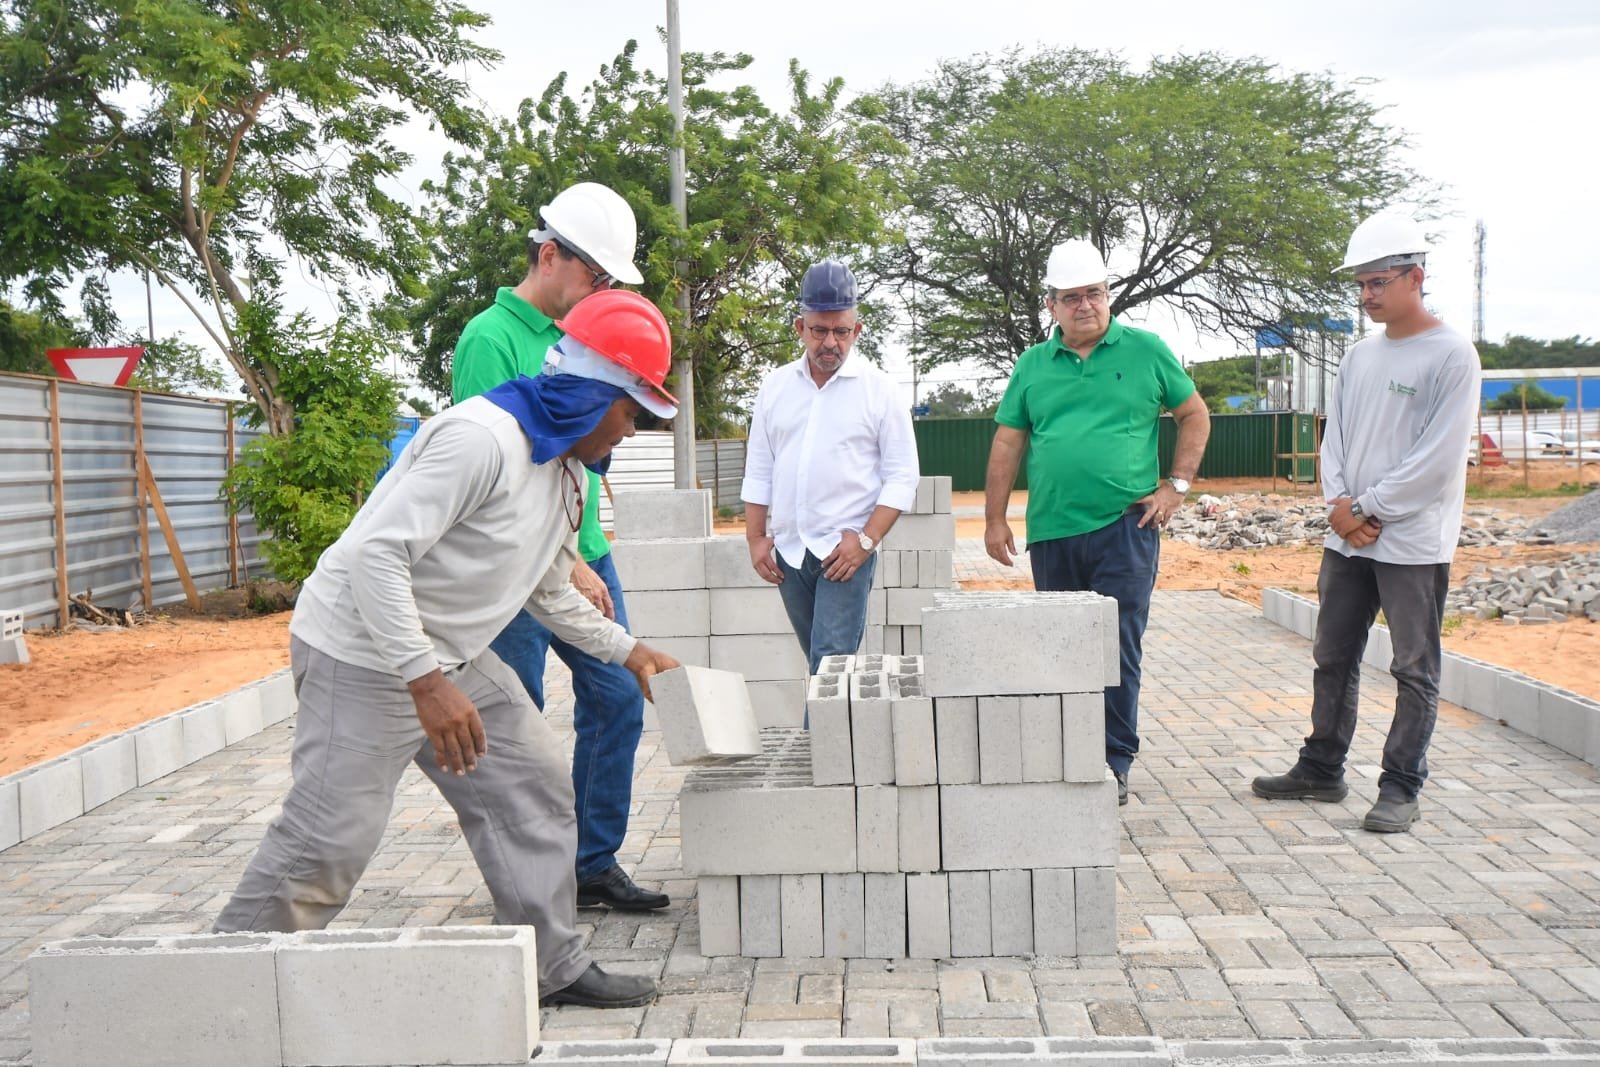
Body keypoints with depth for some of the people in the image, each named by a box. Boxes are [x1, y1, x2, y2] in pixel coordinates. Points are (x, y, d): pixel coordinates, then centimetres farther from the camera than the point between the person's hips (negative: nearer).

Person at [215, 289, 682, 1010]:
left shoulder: (568, 473, 9)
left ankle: (554, 968, 17)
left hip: (454, 659, 10)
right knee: (331, 839, -7)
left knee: (534, 789, 7)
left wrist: (628, 651, 18)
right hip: (365, 655, -9)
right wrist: (426, 681, -33)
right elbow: (375, 552, -30)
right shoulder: (483, 437, -24)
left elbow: (550, 595, 21)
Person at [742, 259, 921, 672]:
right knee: (818, 661, 11)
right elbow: (758, 472, 14)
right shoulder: (775, 386, 9)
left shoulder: (879, 388, -2)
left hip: (845, 550, -4)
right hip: (788, 551, 4)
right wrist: (756, 538, 7)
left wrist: (866, 539, -13)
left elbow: (902, 477, -4)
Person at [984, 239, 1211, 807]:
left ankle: (1114, 766, 7)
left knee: (1118, 650, -3)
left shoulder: (1145, 351, 5)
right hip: (1052, 532, 3)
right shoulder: (1032, 365, 10)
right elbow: (1007, 445, 10)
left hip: (1124, 526, -2)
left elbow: (1195, 416, 12)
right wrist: (995, 519, 5)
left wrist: (1176, 484, 2)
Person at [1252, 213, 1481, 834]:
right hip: (1347, 538, 7)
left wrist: (1369, 509, -13)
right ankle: (1321, 769, 25)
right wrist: (1339, 503, -5)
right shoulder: (1360, 357, 12)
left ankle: (1401, 788, 13)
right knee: (1333, 659, 13)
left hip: (1413, 543, -7)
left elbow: (1438, 457, -15)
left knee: (1415, 670, 4)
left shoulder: (1451, 356, -9)